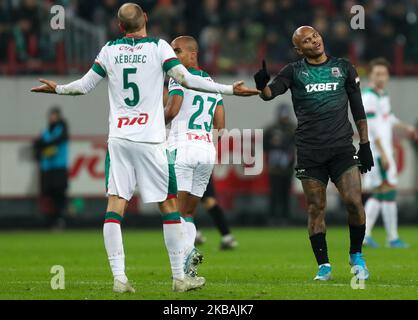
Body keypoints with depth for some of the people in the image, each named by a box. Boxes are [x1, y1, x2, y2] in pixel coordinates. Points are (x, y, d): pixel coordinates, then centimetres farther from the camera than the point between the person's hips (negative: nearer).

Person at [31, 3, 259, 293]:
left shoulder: (109, 50, 6)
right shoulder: (159, 47, -2)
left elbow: (85, 86, 12)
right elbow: (186, 80, -9)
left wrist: (57, 89, 32)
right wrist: (230, 89, -3)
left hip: (118, 139, 3)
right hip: (150, 139, -2)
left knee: (115, 204, 1)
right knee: (169, 204, 5)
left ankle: (119, 278, -8)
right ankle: (179, 278, 6)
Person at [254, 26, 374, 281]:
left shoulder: (344, 68, 10)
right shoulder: (294, 71, 7)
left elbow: (358, 109, 14)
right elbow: (271, 92, -10)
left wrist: (365, 144, 10)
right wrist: (262, 86, -33)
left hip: (342, 147, 0)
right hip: (309, 152, 0)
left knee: (354, 201, -12)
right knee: (316, 209, 0)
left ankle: (356, 256, 8)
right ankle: (324, 265, 9)